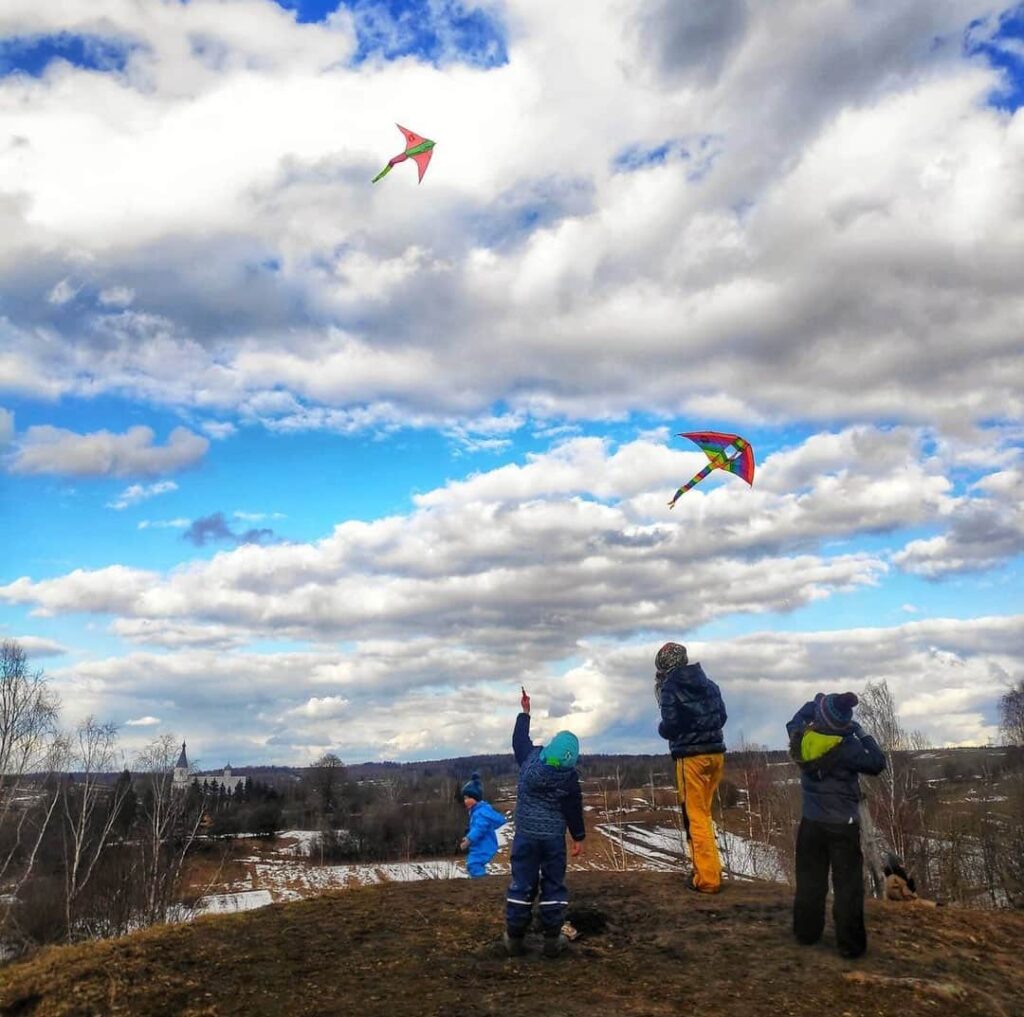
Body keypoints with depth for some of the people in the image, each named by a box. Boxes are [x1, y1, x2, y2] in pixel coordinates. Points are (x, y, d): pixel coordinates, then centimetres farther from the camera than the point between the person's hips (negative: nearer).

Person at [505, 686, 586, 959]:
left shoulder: (530, 758, -6)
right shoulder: (569, 776, -10)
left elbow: (519, 740, 14)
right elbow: (574, 810, -3)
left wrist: (525, 712, 25)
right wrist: (579, 838, 8)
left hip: (525, 833, 2)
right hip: (554, 836, -2)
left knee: (522, 883, 6)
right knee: (553, 884, 7)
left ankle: (514, 938, 9)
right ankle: (552, 939, 8)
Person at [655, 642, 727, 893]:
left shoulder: (671, 687, -8)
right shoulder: (708, 683, 12)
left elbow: (670, 725, -14)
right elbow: (722, 716, 14)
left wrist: (661, 729, 6)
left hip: (691, 756, -7)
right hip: (716, 752, 7)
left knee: (696, 816, -1)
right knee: (703, 813, 19)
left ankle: (707, 878, 0)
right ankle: (707, 867, 24)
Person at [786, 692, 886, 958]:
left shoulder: (801, 737, -7)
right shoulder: (848, 747, -20)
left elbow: (794, 721, 16)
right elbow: (877, 764, -8)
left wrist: (814, 703, 19)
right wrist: (864, 736, -1)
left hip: (811, 822, 4)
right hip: (843, 824, -4)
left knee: (810, 879, 16)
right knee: (848, 883, 3)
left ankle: (806, 931, 23)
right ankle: (850, 943, 4)